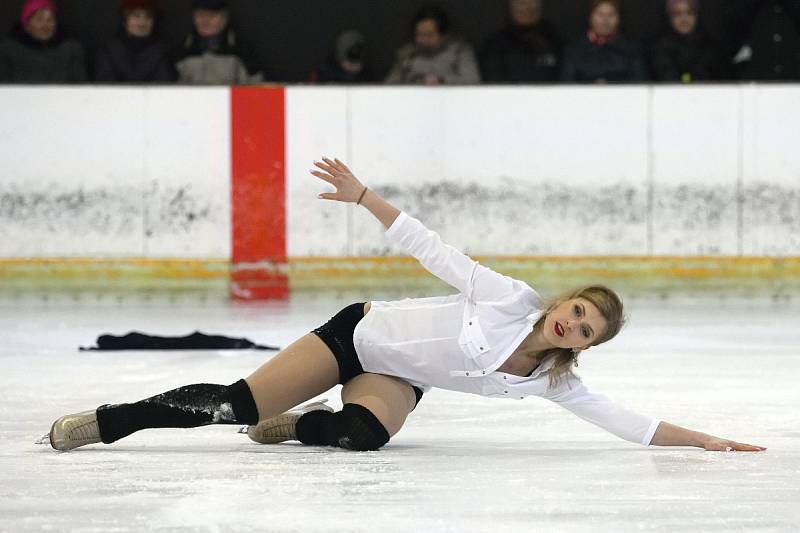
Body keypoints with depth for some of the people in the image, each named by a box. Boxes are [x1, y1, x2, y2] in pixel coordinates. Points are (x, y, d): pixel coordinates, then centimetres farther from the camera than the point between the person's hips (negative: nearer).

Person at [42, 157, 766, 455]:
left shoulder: (551, 381, -8)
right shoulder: (510, 298, -20)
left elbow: (628, 421, -7)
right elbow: (431, 248, -18)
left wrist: (706, 441, -12)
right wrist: (362, 195, -22)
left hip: (397, 383, 4)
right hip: (359, 333, -4)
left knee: (363, 435, -33)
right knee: (237, 405, -15)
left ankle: (297, 426, 3)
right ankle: (101, 422, 1)